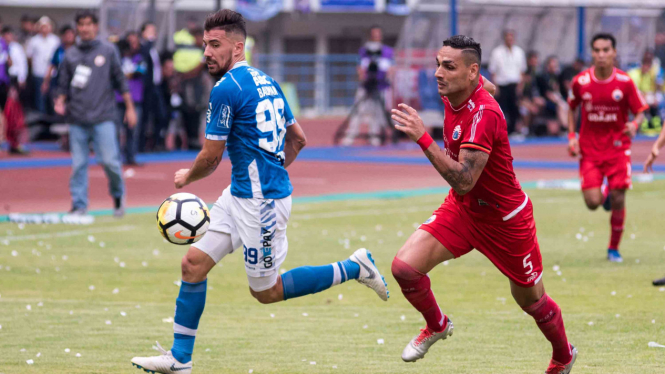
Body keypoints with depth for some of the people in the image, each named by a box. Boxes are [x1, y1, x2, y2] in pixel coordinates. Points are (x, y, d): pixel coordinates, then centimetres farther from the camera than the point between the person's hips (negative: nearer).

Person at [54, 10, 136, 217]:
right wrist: (60, 102, -4)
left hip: (102, 117, -2)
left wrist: (130, 107, 5)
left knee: (109, 161, -8)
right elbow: (63, 84, 14)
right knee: (78, 164, 0)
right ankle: (79, 205, 5)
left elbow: (120, 80, 8)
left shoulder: (108, 50, 6)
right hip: (77, 119, 2)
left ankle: (118, 195, 15)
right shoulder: (70, 54, 11)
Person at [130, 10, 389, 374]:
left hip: (260, 202, -10)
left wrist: (186, 177, 8)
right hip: (239, 194, 10)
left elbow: (210, 157, -12)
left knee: (265, 291, 3)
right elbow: (298, 139, 18)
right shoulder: (267, 82, 11)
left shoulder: (227, 89, -17)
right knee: (194, 262, 6)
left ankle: (353, 268, 9)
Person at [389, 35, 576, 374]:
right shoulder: (453, 96, -8)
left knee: (531, 301, 13)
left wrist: (423, 139, -42)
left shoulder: (483, 114, -33)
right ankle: (436, 326, 17)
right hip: (462, 208, 7)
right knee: (405, 266, -13)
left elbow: (463, 181, -38)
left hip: (506, 219, -7)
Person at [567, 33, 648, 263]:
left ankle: (614, 248, 17)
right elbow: (571, 107, 11)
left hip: (617, 147, -1)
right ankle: (605, 192, 28)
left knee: (618, 201, -3)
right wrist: (572, 136, 0)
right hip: (589, 148, 1)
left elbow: (640, 111, -2)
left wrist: (634, 125, -24)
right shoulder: (581, 82, -6)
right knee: (592, 203, -11)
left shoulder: (624, 82, -9)